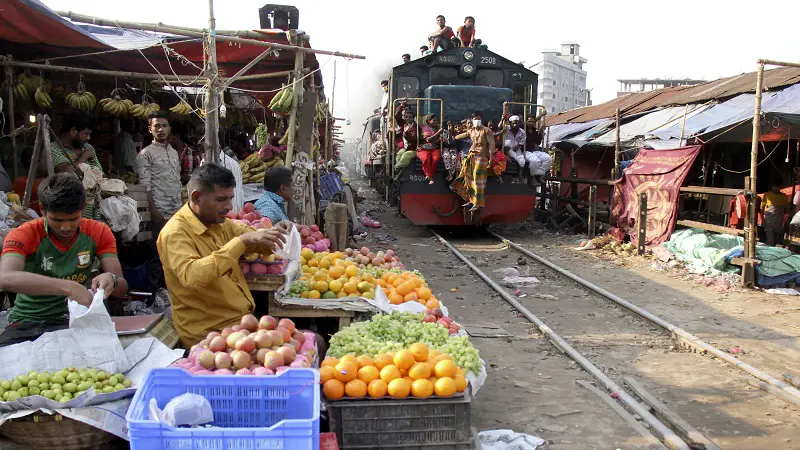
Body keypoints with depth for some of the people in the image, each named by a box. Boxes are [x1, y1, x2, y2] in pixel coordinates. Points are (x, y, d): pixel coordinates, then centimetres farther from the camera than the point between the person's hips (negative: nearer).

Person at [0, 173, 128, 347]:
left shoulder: (99, 232, 1)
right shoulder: (24, 234, -7)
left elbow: (122, 287, -4)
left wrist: (111, 279, -29)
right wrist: (68, 287, -41)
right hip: (26, 324, -1)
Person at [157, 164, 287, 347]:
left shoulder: (218, 221, 7)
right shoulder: (175, 232, -15)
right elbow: (191, 276, -32)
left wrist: (271, 234, -7)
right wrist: (241, 241, -33)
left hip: (243, 317, 7)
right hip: (210, 331, -7)